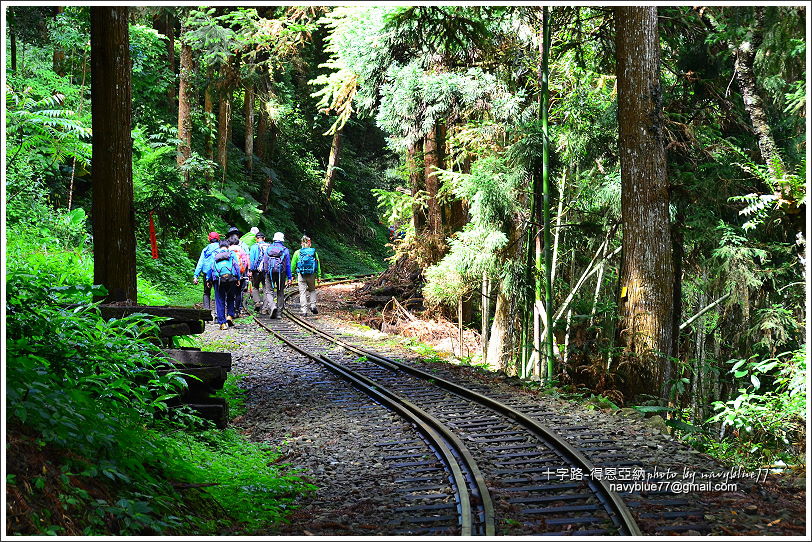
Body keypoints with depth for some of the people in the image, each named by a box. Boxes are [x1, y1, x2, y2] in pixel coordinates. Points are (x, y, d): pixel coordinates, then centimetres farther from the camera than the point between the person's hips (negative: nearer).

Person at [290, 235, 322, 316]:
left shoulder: (297, 253, 1)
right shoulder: (314, 253, 3)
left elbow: (293, 265, 2)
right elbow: (318, 265, 4)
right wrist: (319, 276, 9)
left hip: (301, 275, -1)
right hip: (312, 275, 1)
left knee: (302, 292, 2)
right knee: (312, 290, 21)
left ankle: (304, 311, -2)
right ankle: (313, 305, 6)